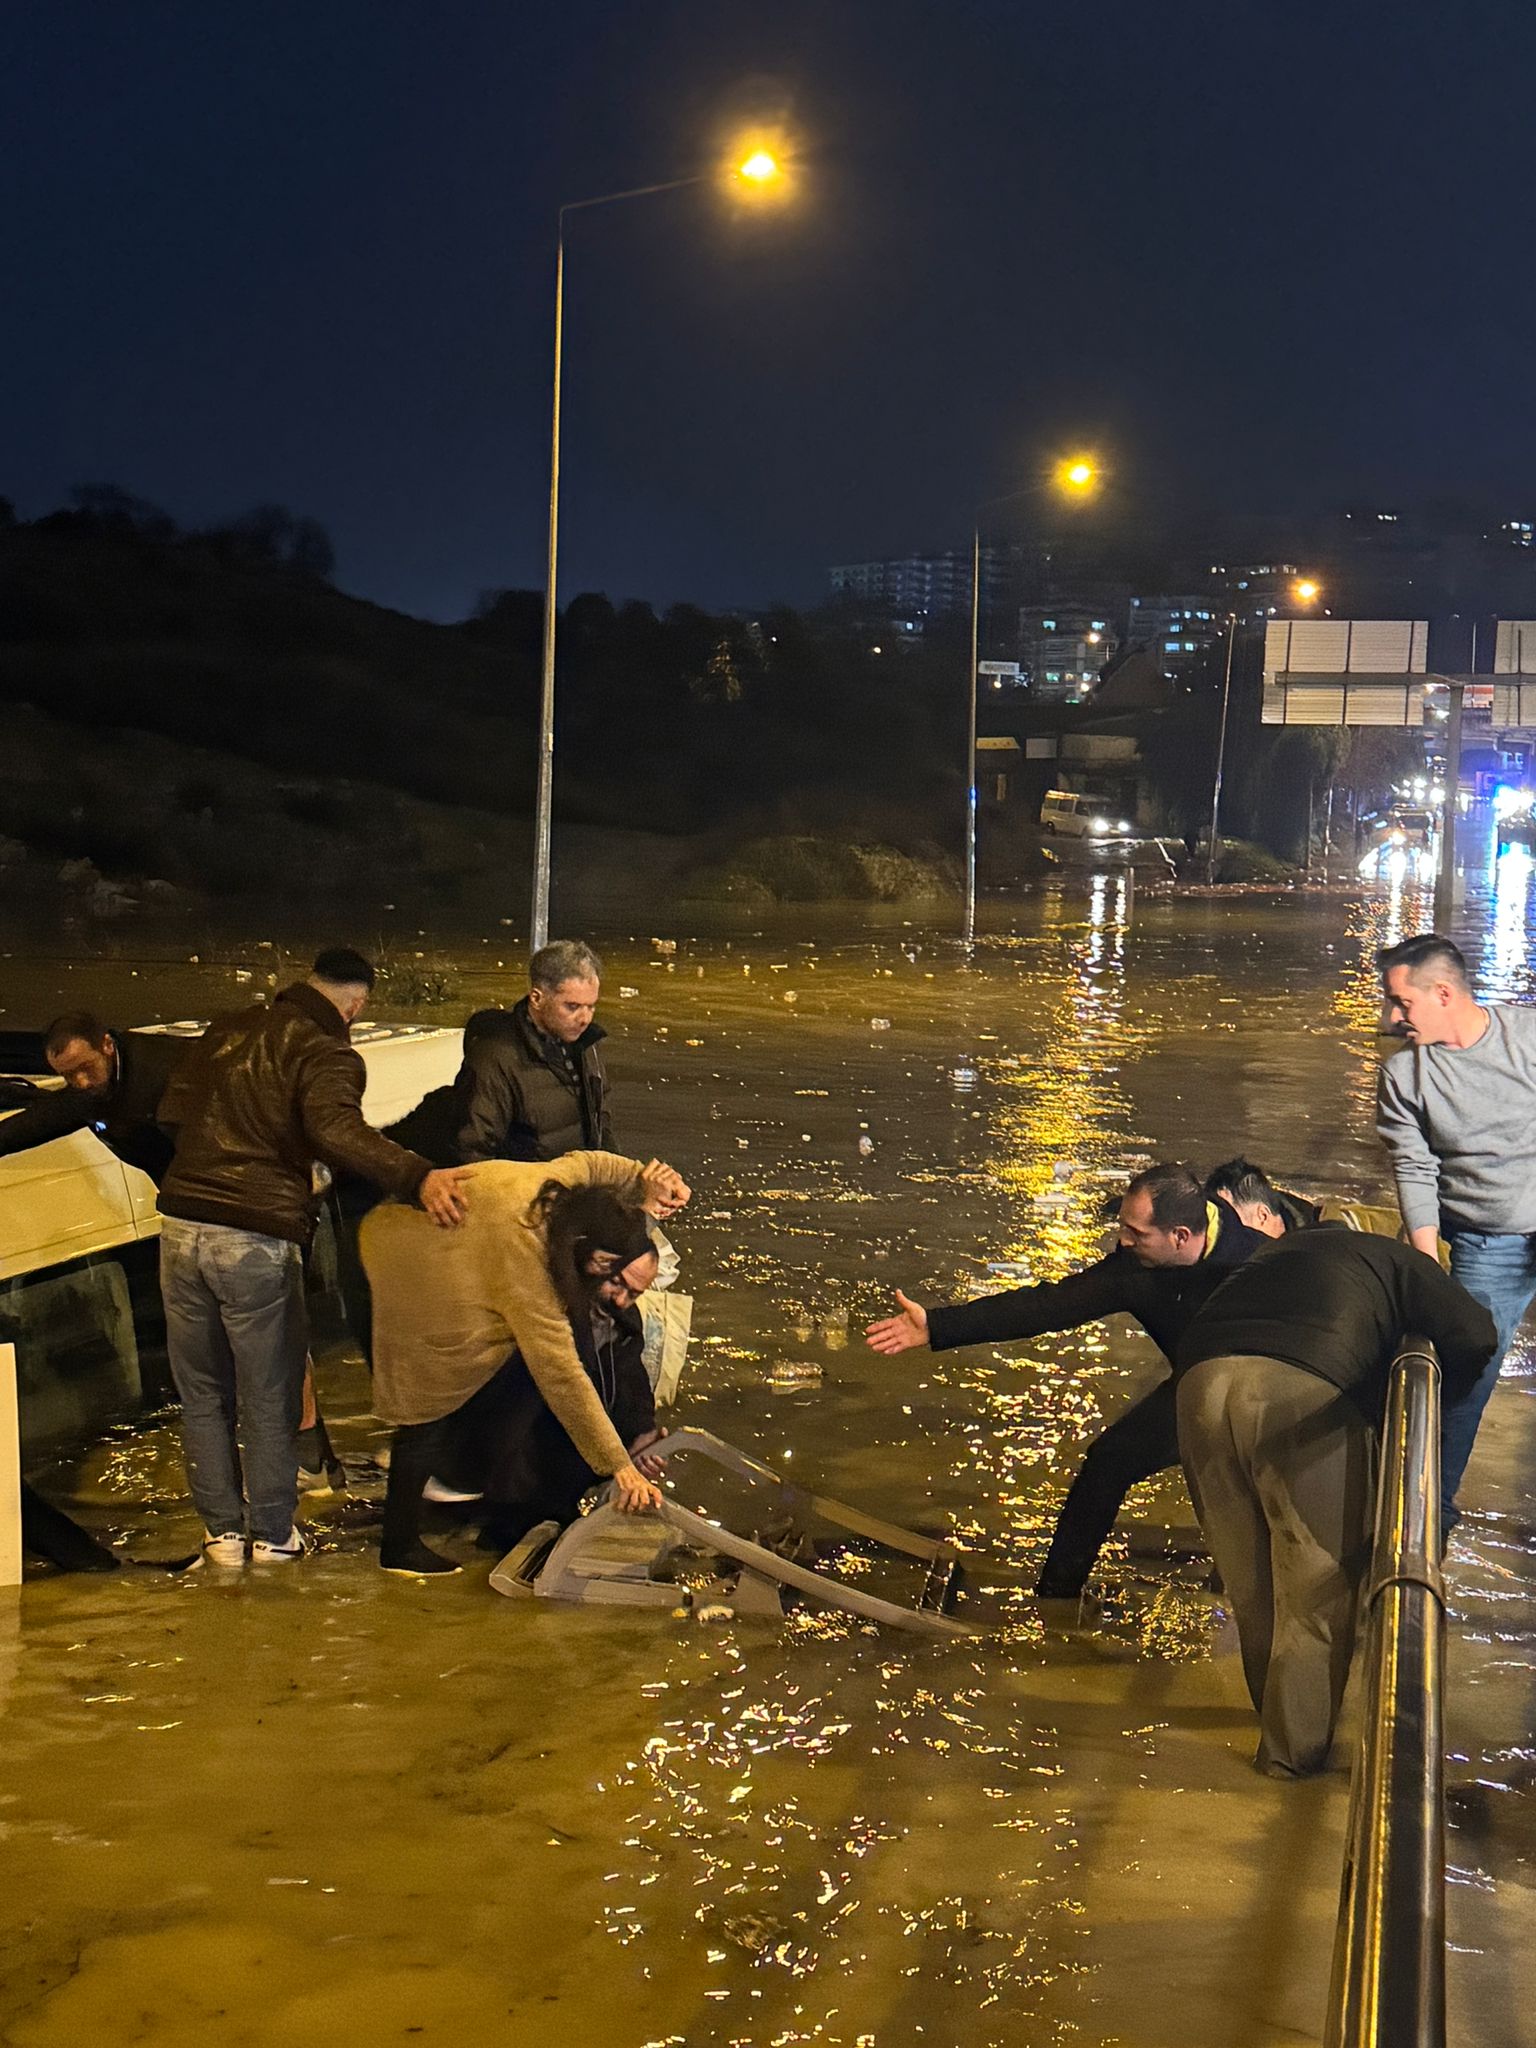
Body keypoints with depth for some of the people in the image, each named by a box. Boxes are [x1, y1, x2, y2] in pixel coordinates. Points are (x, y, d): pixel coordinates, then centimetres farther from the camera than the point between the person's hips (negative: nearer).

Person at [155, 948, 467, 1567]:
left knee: (203, 1393, 17)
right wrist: (418, 1177, -39)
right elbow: (335, 1128, -29)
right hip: (256, 1239, -5)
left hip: (181, 1228, 5)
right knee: (269, 1399, 10)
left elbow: (171, 1112, 18)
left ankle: (222, 1530, 23)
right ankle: (273, 1534, 20)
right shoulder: (327, 1054, -8)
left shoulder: (228, 1029, 12)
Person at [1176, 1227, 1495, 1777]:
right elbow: (1474, 1335, 11)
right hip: (1303, 1388, -5)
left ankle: (1276, 1714, 35)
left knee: (1250, 1582, 21)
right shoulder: (1396, 1261, 26)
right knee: (1320, 1580, 9)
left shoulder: (1274, 1253, 41)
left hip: (1200, 1380, 5)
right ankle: (1293, 1748, 14)